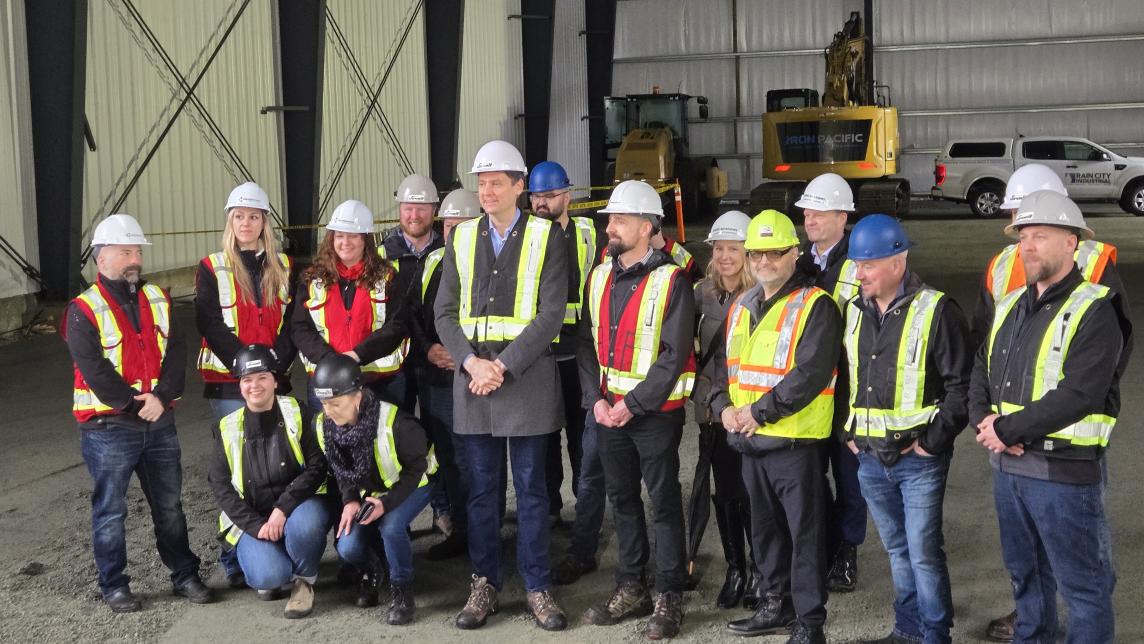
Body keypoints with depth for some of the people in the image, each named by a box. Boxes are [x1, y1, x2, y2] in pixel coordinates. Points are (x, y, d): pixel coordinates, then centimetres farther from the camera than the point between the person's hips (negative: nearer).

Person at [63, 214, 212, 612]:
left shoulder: (158, 300, 9)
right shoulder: (84, 311, -8)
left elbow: (175, 353, 0)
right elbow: (94, 370, -15)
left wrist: (161, 397, -14)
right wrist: (134, 404, -15)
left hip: (159, 422, 5)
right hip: (109, 427, -5)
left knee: (169, 505, 13)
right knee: (110, 510, 5)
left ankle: (185, 575, 23)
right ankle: (114, 586, 16)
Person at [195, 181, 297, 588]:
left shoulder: (283, 268, 12)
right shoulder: (212, 269, 3)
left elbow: (291, 324, 6)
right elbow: (211, 326, -5)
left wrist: (275, 365, -9)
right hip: (229, 386, -3)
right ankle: (234, 558, 5)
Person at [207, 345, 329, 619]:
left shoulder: (295, 413, -2)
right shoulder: (228, 428, 3)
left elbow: (317, 465, -10)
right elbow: (221, 486, 0)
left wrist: (284, 507, -22)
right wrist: (257, 526, -13)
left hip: (298, 506, -1)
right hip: (251, 520, 1)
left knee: (305, 522, -36)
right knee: (267, 576, -26)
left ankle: (304, 579, -5)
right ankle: (269, 558, 12)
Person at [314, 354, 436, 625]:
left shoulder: (395, 422, -34)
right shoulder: (323, 424, -17)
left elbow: (415, 468, -20)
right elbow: (339, 470, 1)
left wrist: (387, 503, -32)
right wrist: (350, 501, -17)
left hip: (412, 485, -4)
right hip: (367, 491, 5)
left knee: (390, 526, -33)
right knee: (348, 547, -17)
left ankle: (401, 590, -7)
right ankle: (372, 572, 20)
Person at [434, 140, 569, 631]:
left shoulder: (545, 237, 0)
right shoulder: (461, 238, 10)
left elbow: (551, 314, -8)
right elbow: (445, 312, 7)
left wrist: (503, 365, -14)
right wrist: (471, 362, -10)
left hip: (527, 376, -3)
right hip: (471, 374, 3)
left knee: (530, 486, 4)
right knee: (482, 486, 8)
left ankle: (537, 587, 13)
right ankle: (485, 583, 18)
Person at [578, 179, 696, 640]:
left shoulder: (671, 281, -11)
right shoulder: (599, 277, 8)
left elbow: (675, 355, -15)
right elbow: (587, 344, 7)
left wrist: (633, 404, -17)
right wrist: (597, 399, -5)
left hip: (655, 412, -6)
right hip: (608, 409, 6)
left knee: (664, 502, 2)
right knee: (622, 499, 13)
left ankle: (669, 598, 11)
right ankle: (631, 589, 25)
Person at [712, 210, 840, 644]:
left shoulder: (815, 306, -11)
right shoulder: (743, 307, 14)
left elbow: (810, 373, -20)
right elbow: (724, 361, 18)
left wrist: (761, 411, -19)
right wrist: (724, 405, -1)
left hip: (795, 440, -8)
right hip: (749, 442, 8)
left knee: (805, 532, -1)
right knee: (765, 527, 18)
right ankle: (775, 606, 32)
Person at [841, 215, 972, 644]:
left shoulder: (936, 311, -11)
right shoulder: (854, 312, 9)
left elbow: (962, 384, -11)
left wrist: (932, 440, -13)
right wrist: (847, 432, 12)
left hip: (919, 459, -6)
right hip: (870, 460, 6)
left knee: (923, 553, -2)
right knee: (897, 550, 17)